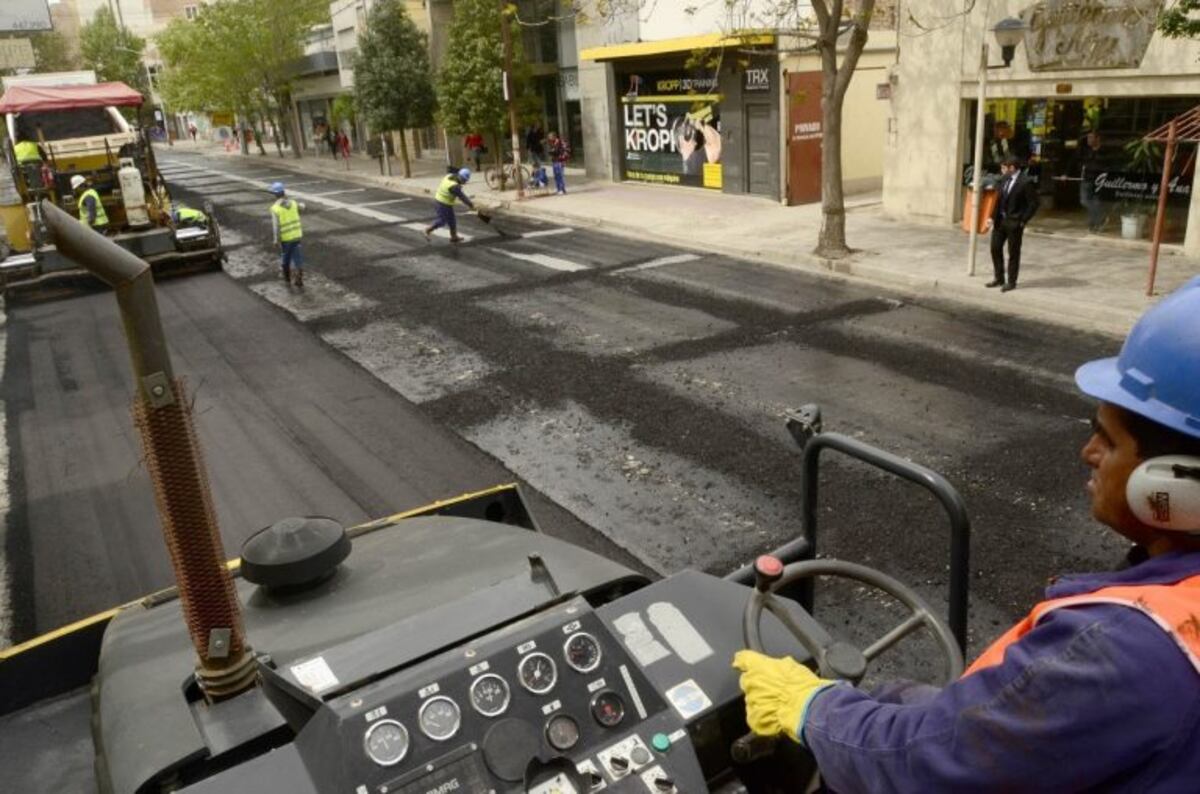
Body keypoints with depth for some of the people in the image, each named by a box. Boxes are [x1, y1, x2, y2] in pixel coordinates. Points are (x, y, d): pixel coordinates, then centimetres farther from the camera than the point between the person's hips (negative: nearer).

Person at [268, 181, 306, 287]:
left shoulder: (275, 208, -17)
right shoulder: (292, 203, -2)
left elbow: (275, 226, -22)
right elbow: (302, 206, 22)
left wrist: (276, 240, -17)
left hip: (285, 237, -3)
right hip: (296, 235, 3)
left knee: (285, 256, 18)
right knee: (297, 257, 6)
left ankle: (287, 276, 36)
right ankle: (299, 280, 5)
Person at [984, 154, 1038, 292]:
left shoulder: (1026, 182, -13)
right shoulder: (1004, 179, 7)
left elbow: (1033, 204, -11)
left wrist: (1023, 221, -12)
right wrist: (992, 217, 2)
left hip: (1014, 222, -7)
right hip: (1000, 219, 7)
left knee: (1013, 252, 3)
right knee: (995, 248, 10)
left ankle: (1011, 282, 13)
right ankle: (999, 278, 24)